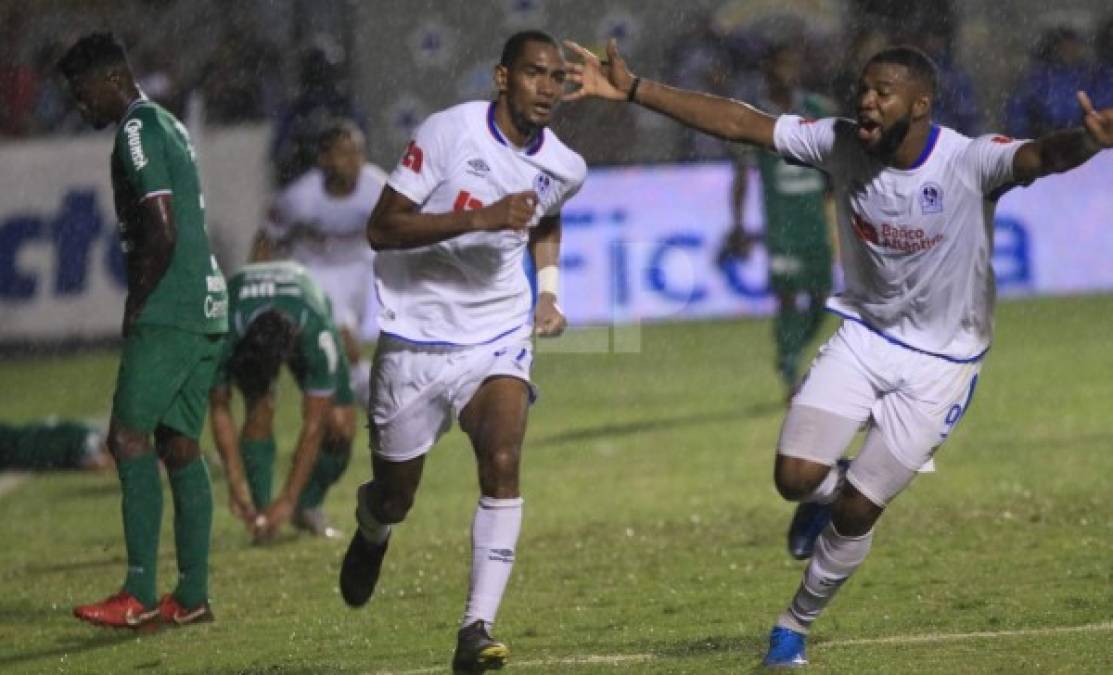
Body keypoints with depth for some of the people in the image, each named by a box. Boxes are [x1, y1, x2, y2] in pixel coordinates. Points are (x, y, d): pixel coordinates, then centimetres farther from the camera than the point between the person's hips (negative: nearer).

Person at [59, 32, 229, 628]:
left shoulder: (137, 131, -10)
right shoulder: (169, 127, 21)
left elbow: (162, 234, -17)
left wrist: (135, 307, -9)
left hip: (168, 313, -10)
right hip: (205, 309, 10)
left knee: (128, 437, -10)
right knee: (180, 446, 8)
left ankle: (140, 595, -13)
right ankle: (192, 596, 7)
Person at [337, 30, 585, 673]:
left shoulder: (564, 169, 1)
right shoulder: (450, 133, -16)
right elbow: (381, 228, -20)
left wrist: (546, 294, 12)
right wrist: (480, 218, -29)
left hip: (498, 340, 2)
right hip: (416, 337, -2)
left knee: (503, 463, -23)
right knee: (394, 497, 9)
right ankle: (371, 535, 49)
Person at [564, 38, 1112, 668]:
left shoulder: (970, 163, -26)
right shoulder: (842, 145, -13)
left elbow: (1043, 156, -46)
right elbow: (738, 121, -11)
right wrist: (632, 90, -14)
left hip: (940, 362, -3)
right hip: (864, 334, 3)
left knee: (857, 512, -2)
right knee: (796, 477, -12)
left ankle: (795, 627, 24)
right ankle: (832, 491, 27)